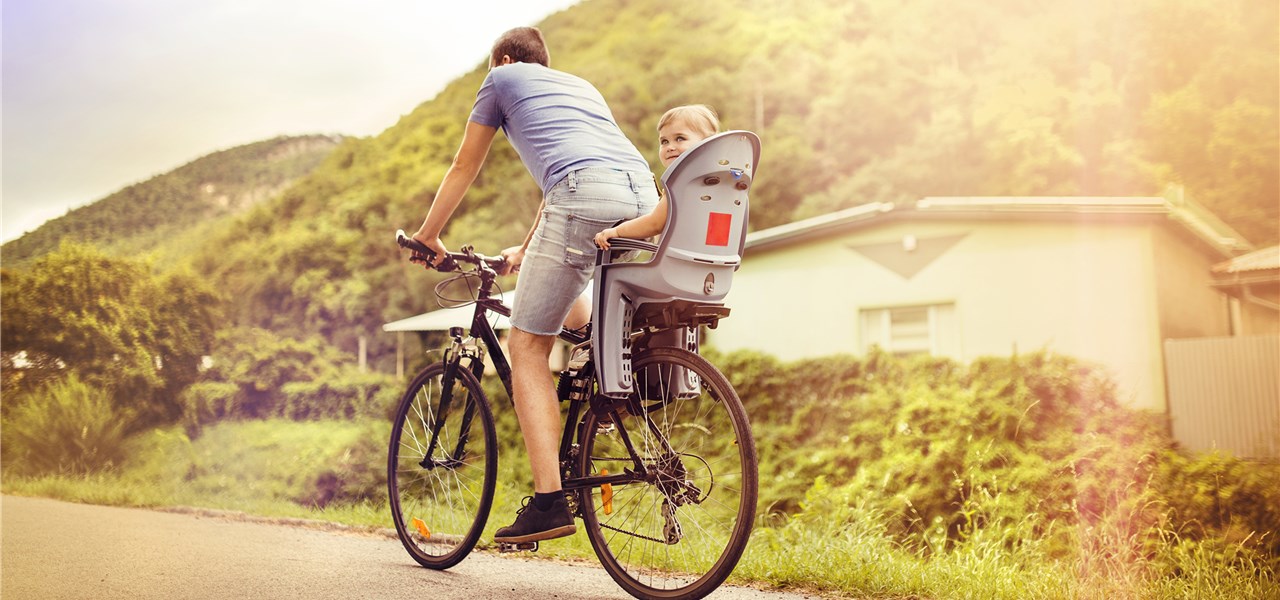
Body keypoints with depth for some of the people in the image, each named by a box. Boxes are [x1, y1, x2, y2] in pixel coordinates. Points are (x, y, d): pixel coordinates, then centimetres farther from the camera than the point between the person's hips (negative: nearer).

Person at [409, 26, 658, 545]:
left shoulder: (503, 78, 24)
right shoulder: (581, 86, 40)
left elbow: (463, 168, 28)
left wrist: (428, 236, 42)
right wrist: (525, 250, 57)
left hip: (586, 196, -6)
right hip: (645, 200, 7)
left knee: (528, 347, -2)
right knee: (571, 315, 31)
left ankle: (549, 501, -12)